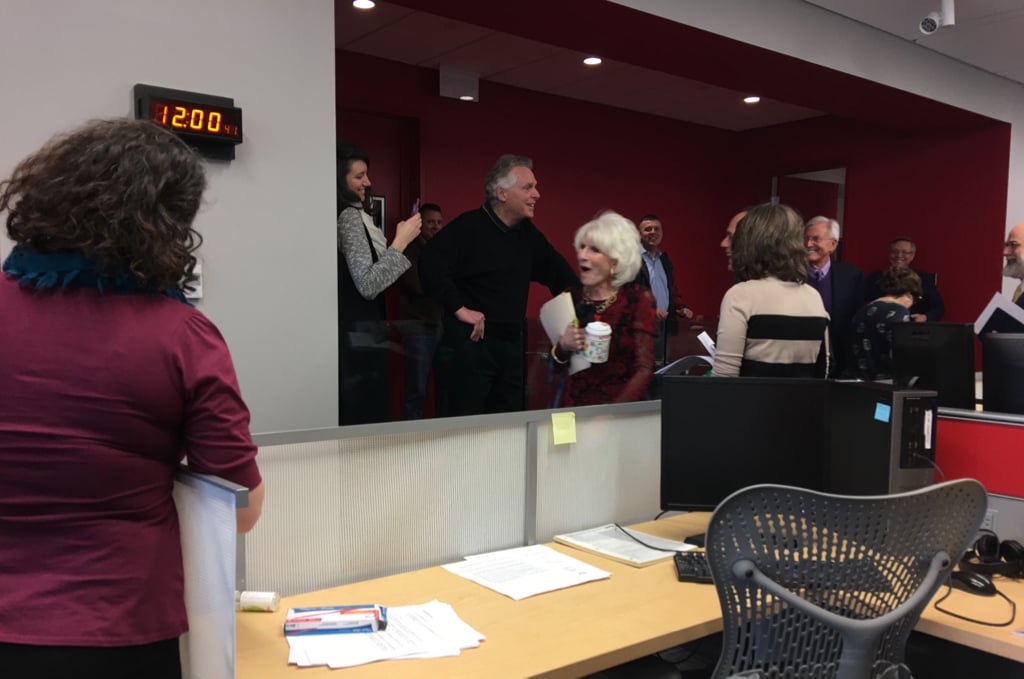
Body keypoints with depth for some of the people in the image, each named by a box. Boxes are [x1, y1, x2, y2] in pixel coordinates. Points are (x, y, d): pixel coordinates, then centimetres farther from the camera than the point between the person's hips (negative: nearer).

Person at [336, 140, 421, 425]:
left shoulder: (351, 215, 13)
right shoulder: (349, 217, -12)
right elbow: (368, 285, -20)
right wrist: (400, 242, -15)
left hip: (351, 334, 9)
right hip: (358, 337, -9)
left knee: (351, 417, 12)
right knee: (368, 417, -4)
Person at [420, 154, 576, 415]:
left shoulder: (528, 232, 12)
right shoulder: (468, 227, -12)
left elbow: (558, 271, 25)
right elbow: (430, 266, -23)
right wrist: (460, 309, -22)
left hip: (512, 345, 8)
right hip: (472, 343, -7)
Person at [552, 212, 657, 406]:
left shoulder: (639, 298, -4)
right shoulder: (571, 296, 4)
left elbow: (644, 369, -6)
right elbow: (557, 367, 11)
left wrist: (612, 412, -18)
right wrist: (563, 348, -9)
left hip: (621, 411, -2)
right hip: (575, 407, 2)